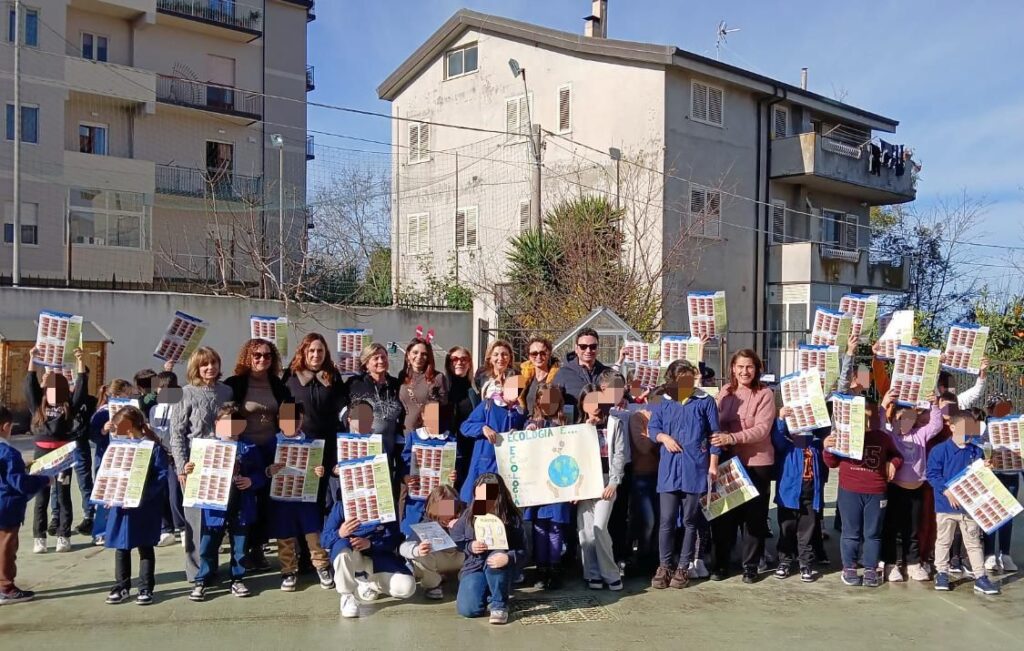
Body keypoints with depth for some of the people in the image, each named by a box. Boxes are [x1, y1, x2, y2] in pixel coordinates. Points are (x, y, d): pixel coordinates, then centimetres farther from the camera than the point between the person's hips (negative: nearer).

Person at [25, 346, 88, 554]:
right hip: (42, 454, 1)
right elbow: (30, 384, 2)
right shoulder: (38, 405, 9)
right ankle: (39, 538, 9)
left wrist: (80, 361, -11)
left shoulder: (69, 406, 5)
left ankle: (64, 537, 9)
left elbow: (81, 386, -3)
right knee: (41, 498, 5)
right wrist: (32, 359, -6)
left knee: (64, 496, 5)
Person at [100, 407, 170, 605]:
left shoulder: (153, 447, -12)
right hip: (120, 505, 5)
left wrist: (142, 495, -24)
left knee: (145, 547, 6)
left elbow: (162, 476, -16)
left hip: (145, 508, -5)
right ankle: (121, 587, 23)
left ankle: (146, 589, 14)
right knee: (121, 547, 11)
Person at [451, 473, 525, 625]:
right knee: (468, 609, -24)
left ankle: (499, 604, -18)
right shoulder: (469, 514, -4)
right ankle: (485, 592, 14)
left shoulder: (512, 518, -11)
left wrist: (508, 558, -35)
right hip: (474, 566, 2)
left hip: (499, 572, -1)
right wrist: (469, 546, -16)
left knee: (497, 555, -38)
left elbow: (521, 550, -12)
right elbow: (453, 538, 4)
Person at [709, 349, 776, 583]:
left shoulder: (765, 394, -8)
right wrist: (717, 441, -14)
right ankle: (721, 563, 20)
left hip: (757, 462, -3)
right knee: (724, 513, 8)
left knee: (754, 516, 6)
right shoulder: (725, 392, 5)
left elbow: (762, 429, -17)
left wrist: (732, 437, -28)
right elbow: (716, 423, 7)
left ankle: (750, 566, 18)